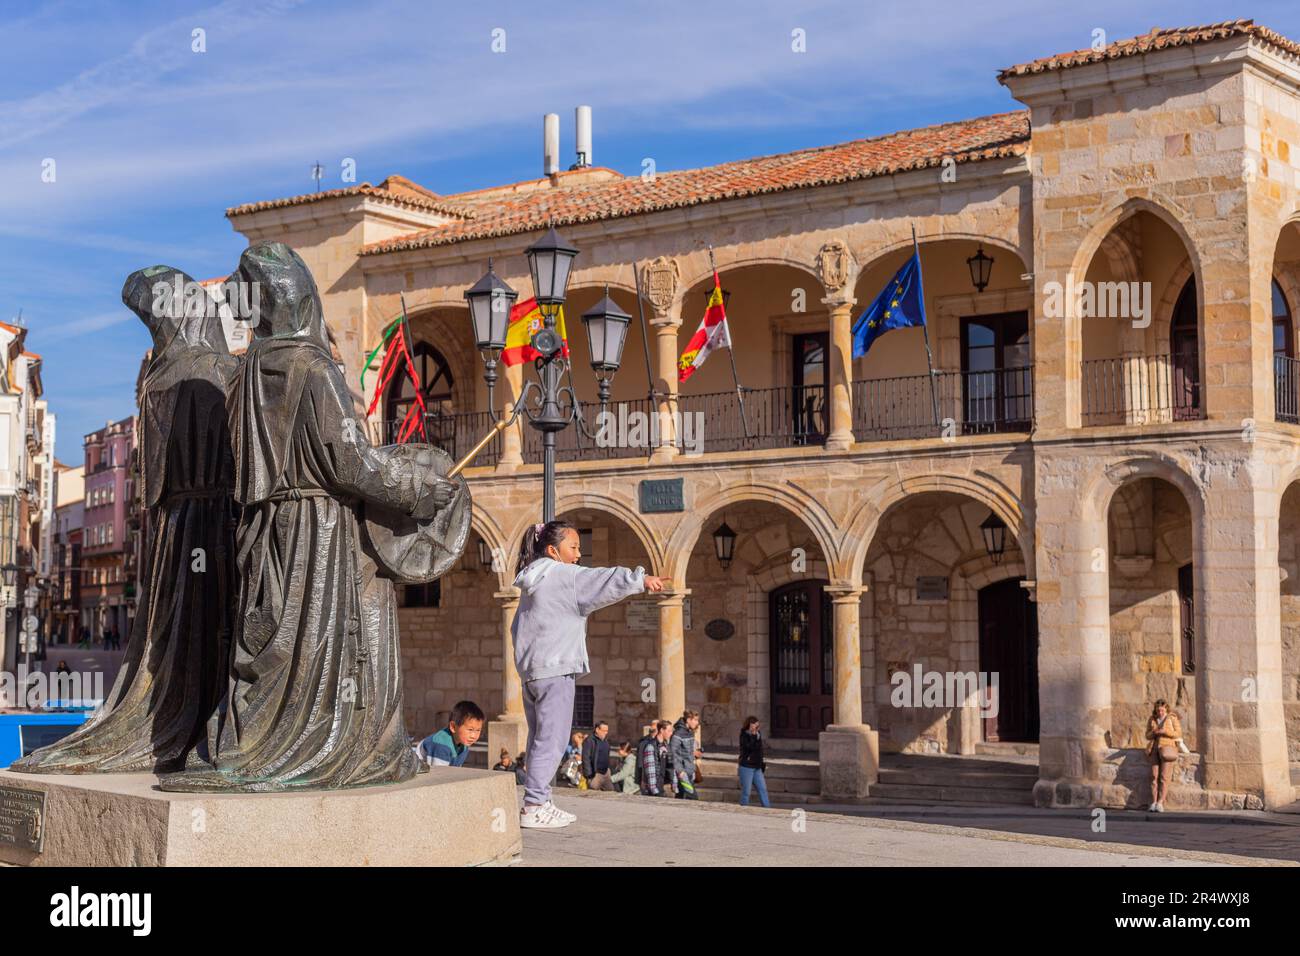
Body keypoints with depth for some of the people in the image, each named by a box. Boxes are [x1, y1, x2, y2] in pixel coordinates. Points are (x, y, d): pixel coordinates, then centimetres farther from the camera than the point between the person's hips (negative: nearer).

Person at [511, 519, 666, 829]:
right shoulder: (561, 575, -9)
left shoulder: (533, 582, 19)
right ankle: (534, 806, -10)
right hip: (554, 670, -10)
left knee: (540, 738, 14)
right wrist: (640, 579, -18)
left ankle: (538, 803, 17)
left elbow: (518, 627, 23)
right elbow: (602, 581, -18)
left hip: (530, 669, 10)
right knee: (551, 739, -8)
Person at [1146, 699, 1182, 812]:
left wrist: (1165, 732, -15)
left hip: (1167, 748, -3)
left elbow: (1178, 734, -2)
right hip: (1155, 748, 3)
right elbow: (1148, 735, 13)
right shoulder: (1152, 720, 13)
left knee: (1164, 777, -11)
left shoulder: (1172, 718, 3)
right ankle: (1153, 802, -10)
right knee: (1154, 776, -7)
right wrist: (1154, 732, -10)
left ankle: (1160, 803, -15)